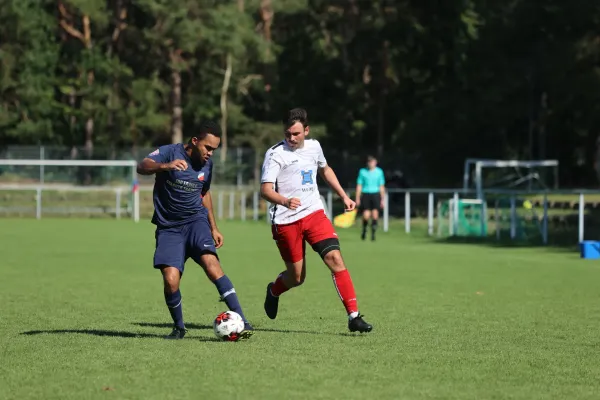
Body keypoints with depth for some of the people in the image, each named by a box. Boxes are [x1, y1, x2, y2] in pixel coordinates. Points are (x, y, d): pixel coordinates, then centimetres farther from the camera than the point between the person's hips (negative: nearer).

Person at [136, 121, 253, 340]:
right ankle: (179, 327, 11)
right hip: (169, 228, -2)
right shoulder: (170, 152, -11)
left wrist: (213, 228, 21)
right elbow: (142, 167, -29)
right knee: (170, 280, -17)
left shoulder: (207, 164, 5)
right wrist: (166, 166, -49)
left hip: (196, 221, 2)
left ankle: (241, 321, -28)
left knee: (210, 262, -25)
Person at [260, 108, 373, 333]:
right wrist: (285, 201, -40)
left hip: (314, 213, 4)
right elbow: (265, 190, -20)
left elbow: (325, 170, 28)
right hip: (286, 221, -4)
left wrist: (344, 196, 24)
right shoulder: (276, 154, -11)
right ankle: (273, 292, 40)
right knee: (297, 277, 4)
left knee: (335, 258, -15)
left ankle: (353, 317, -15)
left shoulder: (313, 147, 7)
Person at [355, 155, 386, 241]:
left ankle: (373, 233, -3)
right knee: (366, 216, -7)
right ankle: (364, 230, 20)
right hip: (365, 194, -1)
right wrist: (357, 198, 2)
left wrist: (382, 199, 11)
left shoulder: (379, 171, 9)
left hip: (375, 194, 1)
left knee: (375, 214, -11)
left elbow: (381, 186, 13)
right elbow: (359, 186, 7)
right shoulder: (362, 171, 6)